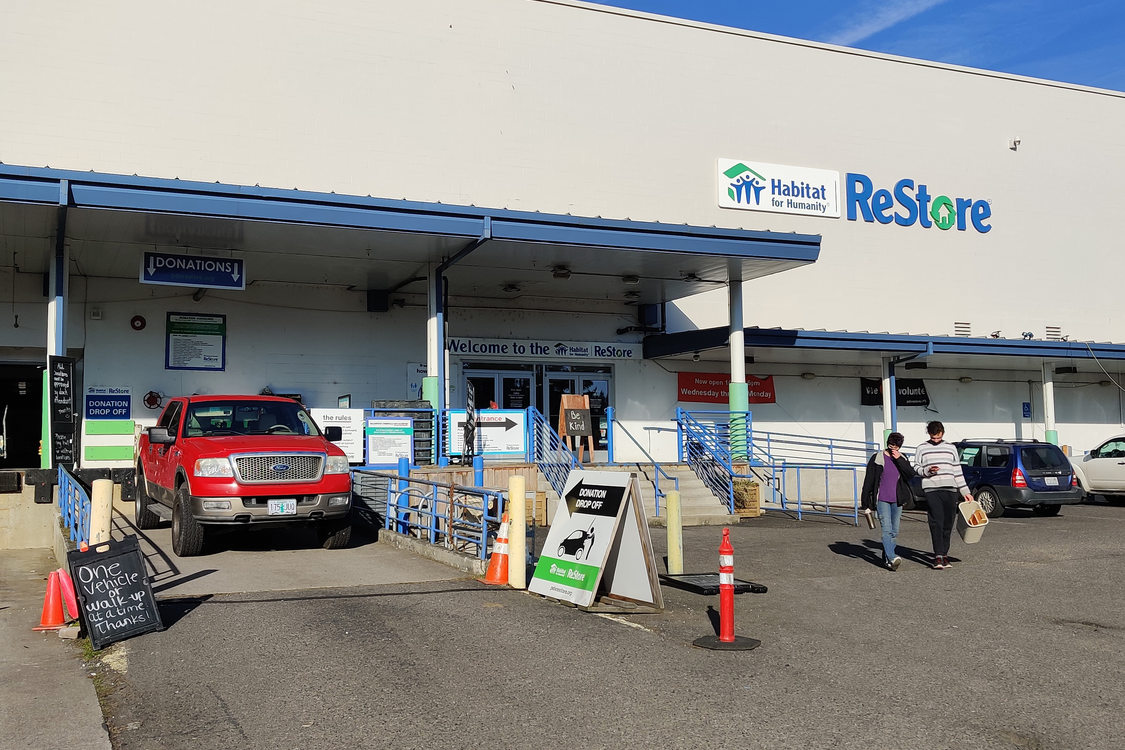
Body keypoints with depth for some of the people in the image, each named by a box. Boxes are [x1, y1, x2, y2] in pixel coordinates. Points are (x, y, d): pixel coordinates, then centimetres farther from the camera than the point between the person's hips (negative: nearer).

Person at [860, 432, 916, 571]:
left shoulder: (902, 459, 10)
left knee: (894, 531, 7)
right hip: (882, 500, -4)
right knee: (887, 529, -16)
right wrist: (866, 503, -3)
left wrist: (899, 459, -13)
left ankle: (887, 560, 16)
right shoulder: (877, 458, -1)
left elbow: (911, 473, -6)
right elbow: (868, 480, -1)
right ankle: (892, 558, -28)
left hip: (897, 501, 4)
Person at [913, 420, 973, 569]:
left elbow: (958, 471, 17)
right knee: (936, 523, -11)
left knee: (948, 524, 3)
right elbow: (916, 468, 10)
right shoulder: (922, 449, 9)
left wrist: (965, 492, 14)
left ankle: (944, 554, 13)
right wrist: (927, 471, -11)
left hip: (950, 490, 3)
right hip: (931, 490, -3)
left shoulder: (951, 448, 16)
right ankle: (938, 557, -13)